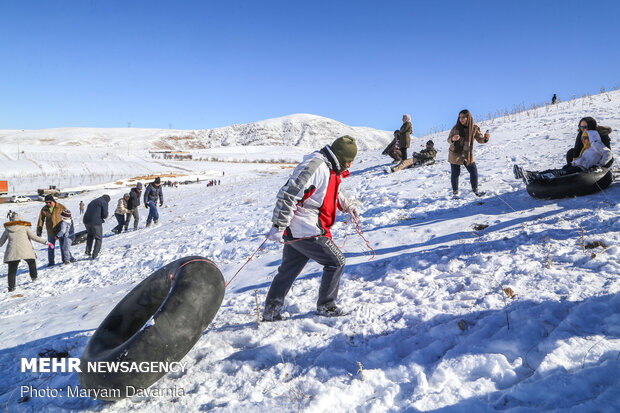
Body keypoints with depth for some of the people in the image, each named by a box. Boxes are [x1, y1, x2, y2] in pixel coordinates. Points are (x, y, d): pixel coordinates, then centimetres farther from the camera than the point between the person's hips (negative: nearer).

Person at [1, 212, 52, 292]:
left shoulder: (7, 229, 15)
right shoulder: (25, 227, 6)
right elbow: (34, 237, 0)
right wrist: (46, 242, 1)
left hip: (12, 252, 1)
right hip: (26, 251, -1)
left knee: (12, 270, 6)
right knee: (32, 262, 25)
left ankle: (11, 287, 0)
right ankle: (34, 277, 31)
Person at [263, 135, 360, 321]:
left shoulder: (330, 168, 15)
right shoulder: (315, 165, -18)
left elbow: (332, 193, 35)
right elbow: (289, 193, -24)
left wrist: (346, 206, 21)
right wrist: (278, 226, -25)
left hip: (294, 230, 10)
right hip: (307, 232, -10)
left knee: (288, 270, 16)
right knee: (336, 262, 3)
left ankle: (270, 312, 27)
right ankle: (326, 306, 17)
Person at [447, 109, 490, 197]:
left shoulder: (474, 128, -6)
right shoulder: (456, 127, -9)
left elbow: (480, 139, -3)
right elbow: (449, 140, -4)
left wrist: (485, 138, -25)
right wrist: (453, 139, -28)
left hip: (468, 154, 2)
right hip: (455, 154, -2)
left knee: (473, 171, 3)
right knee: (455, 173, 3)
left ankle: (475, 189, 21)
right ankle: (455, 192, 17)